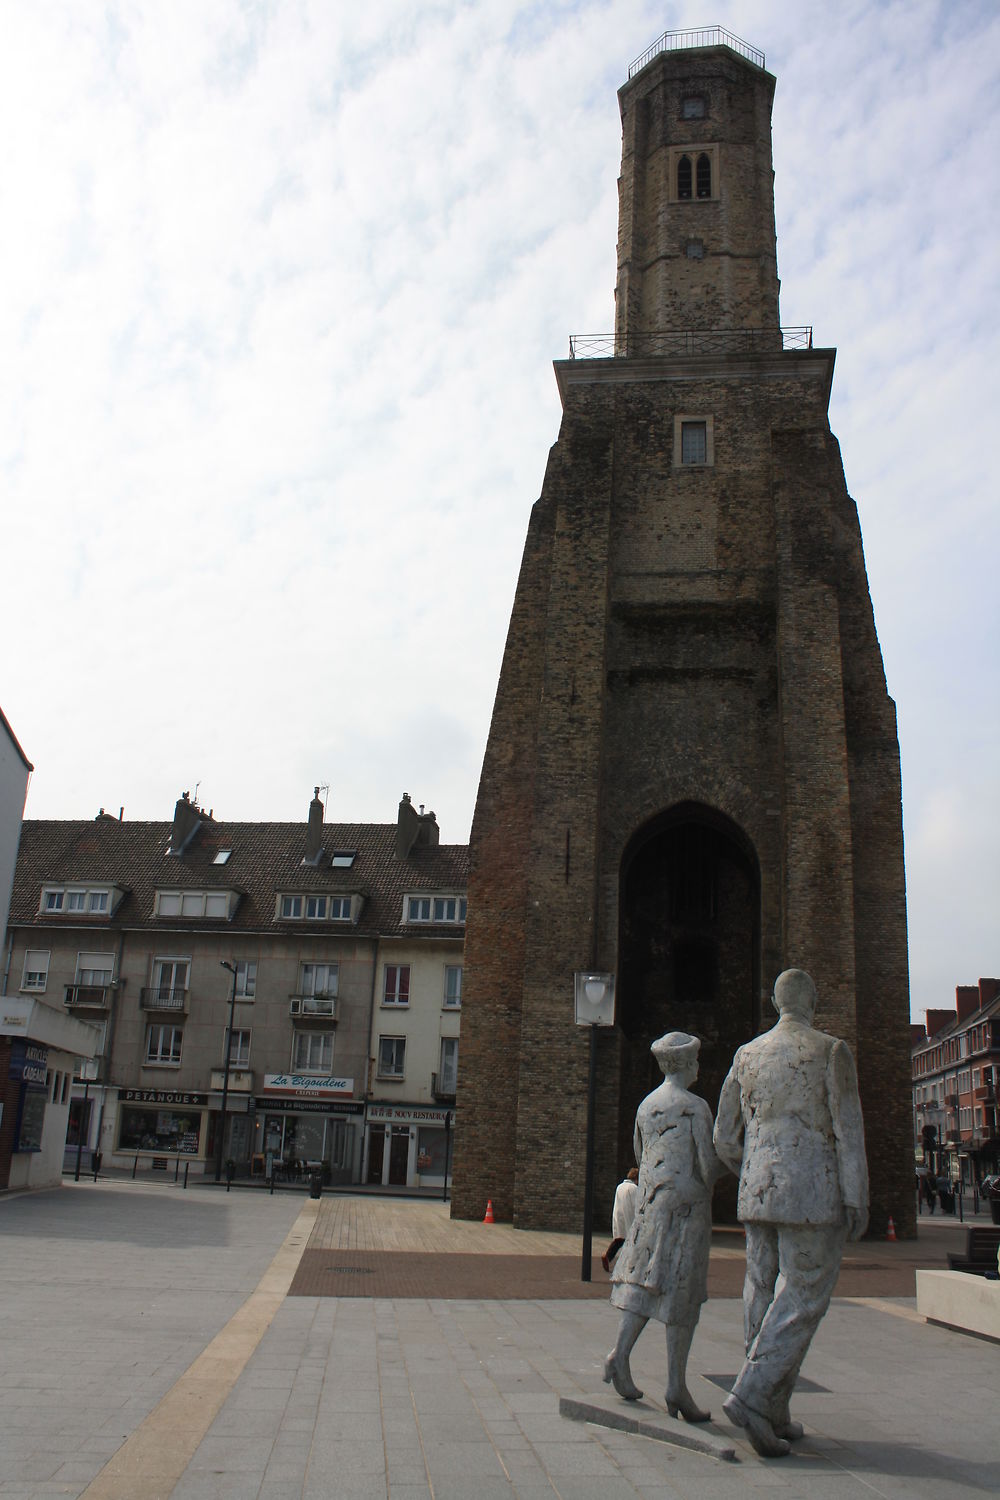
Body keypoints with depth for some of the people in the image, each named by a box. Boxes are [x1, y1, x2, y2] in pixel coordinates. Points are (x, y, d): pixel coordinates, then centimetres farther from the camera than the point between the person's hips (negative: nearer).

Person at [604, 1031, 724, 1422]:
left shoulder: (646, 1105, 10)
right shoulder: (696, 1108, -10)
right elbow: (709, 1168, -12)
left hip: (650, 1201, 6)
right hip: (687, 1204, -6)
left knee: (645, 1282, 11)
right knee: (682, 1292, -3)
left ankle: (619, 1356, -2)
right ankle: (676, 1384, -1)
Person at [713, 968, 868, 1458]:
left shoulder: (747, 1055, 9)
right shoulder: (832, 1051, -4)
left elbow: (724, 1139, 10)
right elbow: (848, 1130, -9)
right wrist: (857, 1199, -7)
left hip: (757, 1196, 5)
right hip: (813, 1197, -5)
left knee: (764, 1298, 9)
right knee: (802, 1299, -2)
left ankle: (774, 1418, 14)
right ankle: (750, 1395, -13)